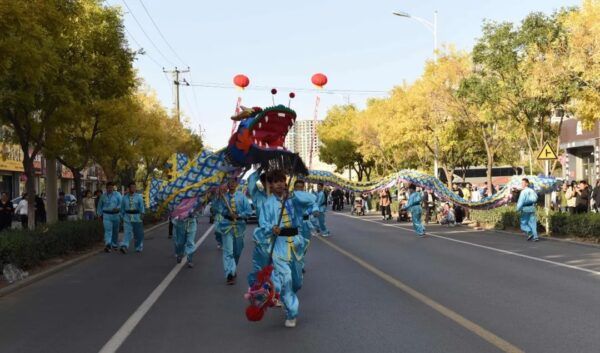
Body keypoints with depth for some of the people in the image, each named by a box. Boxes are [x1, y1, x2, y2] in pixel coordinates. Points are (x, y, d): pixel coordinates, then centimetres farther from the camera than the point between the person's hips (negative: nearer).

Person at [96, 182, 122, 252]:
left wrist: (117, 208, -26)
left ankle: (114, 245, 31)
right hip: (106, 215, 0)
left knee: (115, 231, 13)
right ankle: (108, 245, -26)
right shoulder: (103, 196, 8)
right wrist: (100, 214, 16)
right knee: (108, 230, -15)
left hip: (116, 215, 0)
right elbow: (100, 205, 18)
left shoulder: (117, 194, 1)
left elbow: (121, 203, -7)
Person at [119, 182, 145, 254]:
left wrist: (142, 214, -26)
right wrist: (122, 216, 13)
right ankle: (124, 247, -24)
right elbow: (122, 208, 13)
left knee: (138, 233, 7)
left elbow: (141, 206, -12)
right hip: (127, 217, 1)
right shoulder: (124, 197, 7)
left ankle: (139, 247, 22)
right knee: (127, 232, -12)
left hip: (137, 217, -1)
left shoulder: (138, 197, 0)